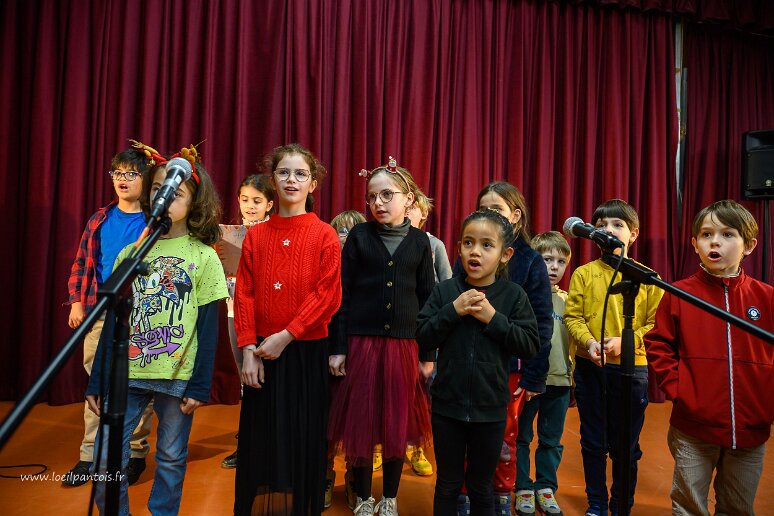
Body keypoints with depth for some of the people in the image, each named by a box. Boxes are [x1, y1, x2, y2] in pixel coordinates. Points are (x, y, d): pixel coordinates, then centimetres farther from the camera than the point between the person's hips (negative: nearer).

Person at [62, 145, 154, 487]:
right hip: (99, 315, 4)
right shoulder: (100, 220, 11)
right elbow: (81, 263, 14)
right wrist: (77, 301, 8)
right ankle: (90, 455, 21)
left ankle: (135, 454, 19)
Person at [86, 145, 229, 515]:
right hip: (126, 373, 3)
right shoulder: (130, 253, 7)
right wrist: (97, 379, 7)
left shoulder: (204, 257, -2)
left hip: (178, 377, -2)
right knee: (106, 461, 4)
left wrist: (200, 385, -7)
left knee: (171, 460, 10)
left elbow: (208, 326, -4)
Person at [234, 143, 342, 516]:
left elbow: (327, 296, -10)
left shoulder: (324, 235, -3)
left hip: (307, 351, -2)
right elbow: (244, 294, 2)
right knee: (259, 439, 11)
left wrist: (286, 336, -14)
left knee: (303, 439, 8)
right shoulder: (255, 235, 6)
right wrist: (248, 350, -7)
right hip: (261, 353, 3)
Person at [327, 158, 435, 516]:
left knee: (398, 423, 9)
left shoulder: (419, 241, 4)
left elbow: (427, 299, 7)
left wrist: (428, 353, 5)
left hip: (403, 344, 1)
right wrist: (338, 348, -4)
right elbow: (343, 295, 0)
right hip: (361, 341, -1)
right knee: (360, 422, 6)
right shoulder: (359, 236, 1)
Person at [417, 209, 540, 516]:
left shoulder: (514, 295, -5)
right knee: (448, 483, 17)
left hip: (490, 409, 0)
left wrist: (493, 318, -18)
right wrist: (452, 311, -18)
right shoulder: (445, 291, -4)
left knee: (481, 486, 18)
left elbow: (530, 345, -8)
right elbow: (423, 338, -6)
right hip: (447, 405, 1)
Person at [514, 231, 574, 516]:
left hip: (559, 381, 4)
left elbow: (573, 341, 12)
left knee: (552, 440, 15)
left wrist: (573, 379, 11)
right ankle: (523, 488, 25)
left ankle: (545, 487, 31)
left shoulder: (566, 300, 7)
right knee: (522, 437, 10)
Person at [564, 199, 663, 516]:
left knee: (626, 446, 12)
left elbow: (656, 322, -4)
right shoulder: (584, 273, 1)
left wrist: (625, 341, -18)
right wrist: (589, 342, -19)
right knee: (593, 442, 13)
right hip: (590, 368, 1)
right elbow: (572, 316, -2)